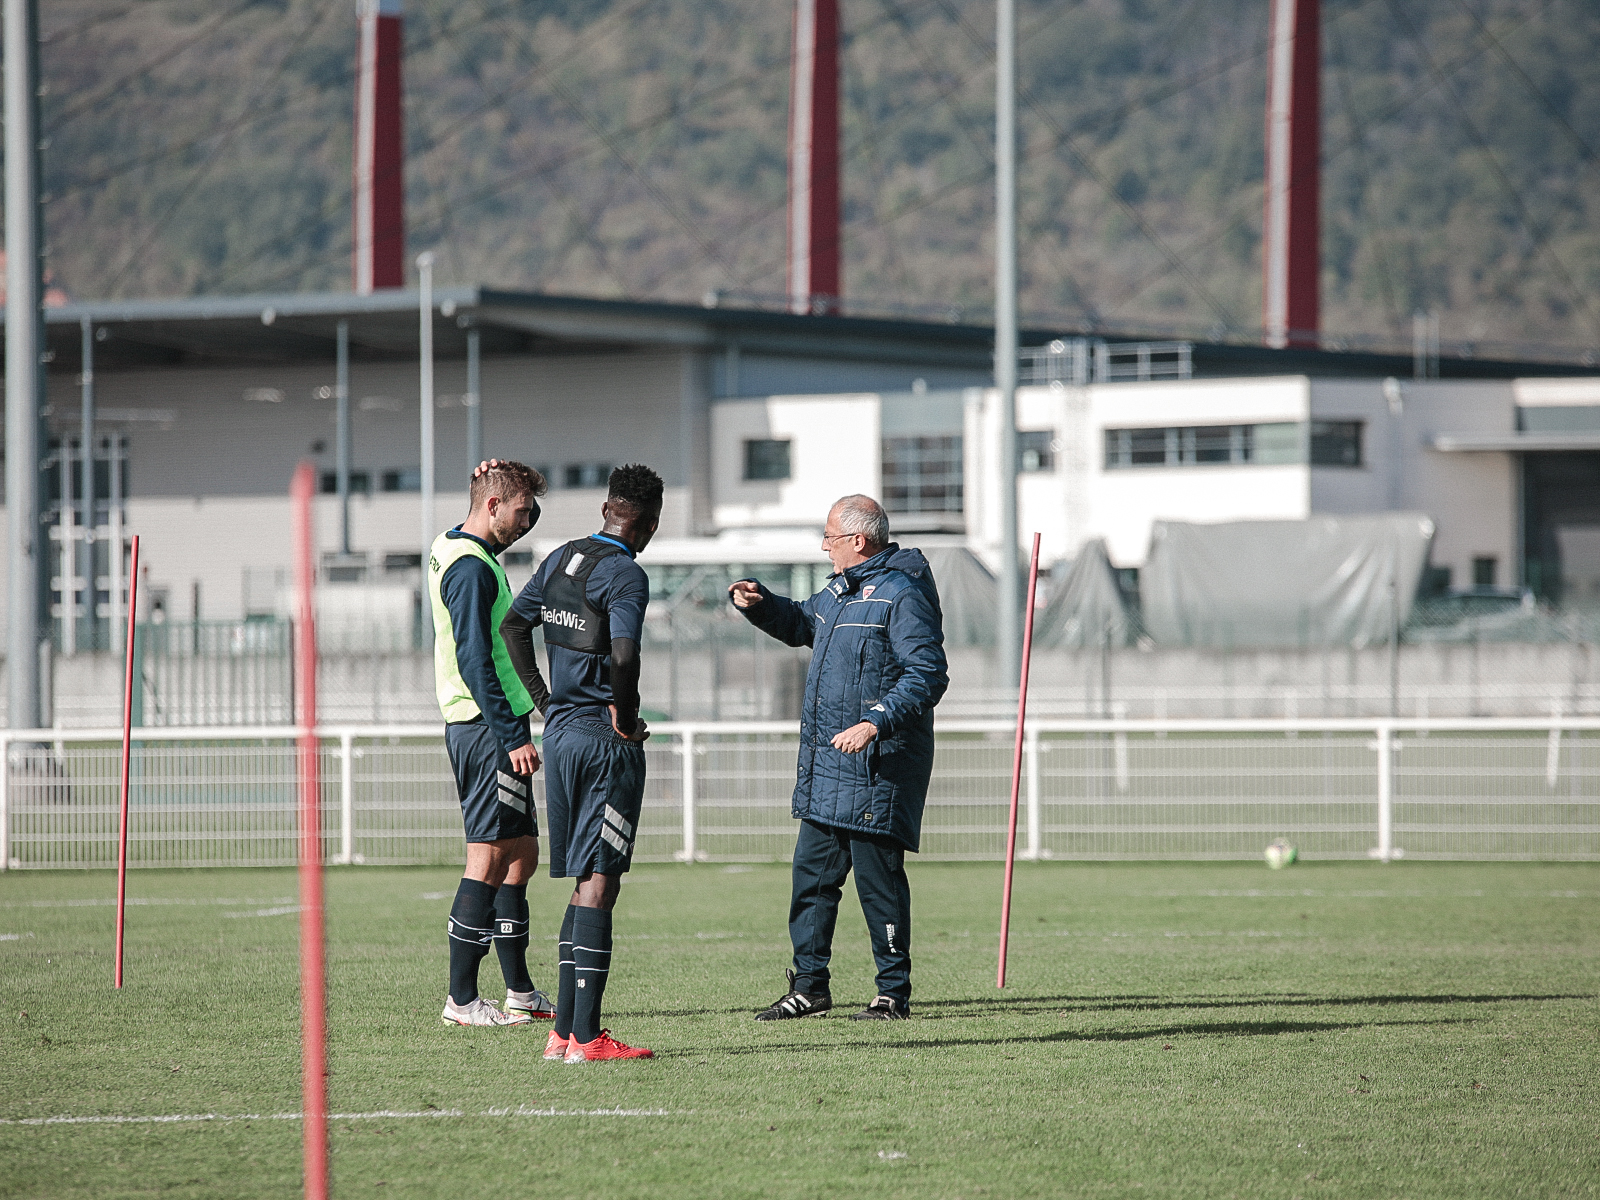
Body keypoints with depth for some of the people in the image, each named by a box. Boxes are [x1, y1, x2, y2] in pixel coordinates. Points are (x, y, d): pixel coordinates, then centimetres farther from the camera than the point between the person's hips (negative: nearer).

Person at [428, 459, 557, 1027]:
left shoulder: (456, 555, 16)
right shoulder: (470, 569, -16)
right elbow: (474, 663, -21)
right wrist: (512, 738, -21)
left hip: (492, 730, 10)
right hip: (488, 729, -10)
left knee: (521, 854, 14)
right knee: (490, 858, -8)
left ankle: (519, 990, 19)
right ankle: (461, 1000, -7)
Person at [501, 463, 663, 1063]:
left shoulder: (562, 558, 10)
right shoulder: (625, 575, -14)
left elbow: (514, 622, 21)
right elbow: (623, 654, -28)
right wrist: (626, 718, -13)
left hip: (559, 730, 8)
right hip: (605, 742, -8)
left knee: (585, 883, 14)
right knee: (599, 883, -6)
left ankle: (564, 1029, 15)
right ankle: (586, 1036, -8)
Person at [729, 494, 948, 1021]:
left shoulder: (901, 596, -13)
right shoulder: (840, 591, 17)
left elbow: (927, 675, -20)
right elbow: (799, 623, 36)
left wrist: (875, 724, -29)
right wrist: (758, 604, 16)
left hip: (876, 765, -9)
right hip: (826, 764, 9)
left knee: (878, 877, -4)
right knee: (812, 873, 11)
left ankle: (894, 992, 4)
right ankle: (809, 985, 19)